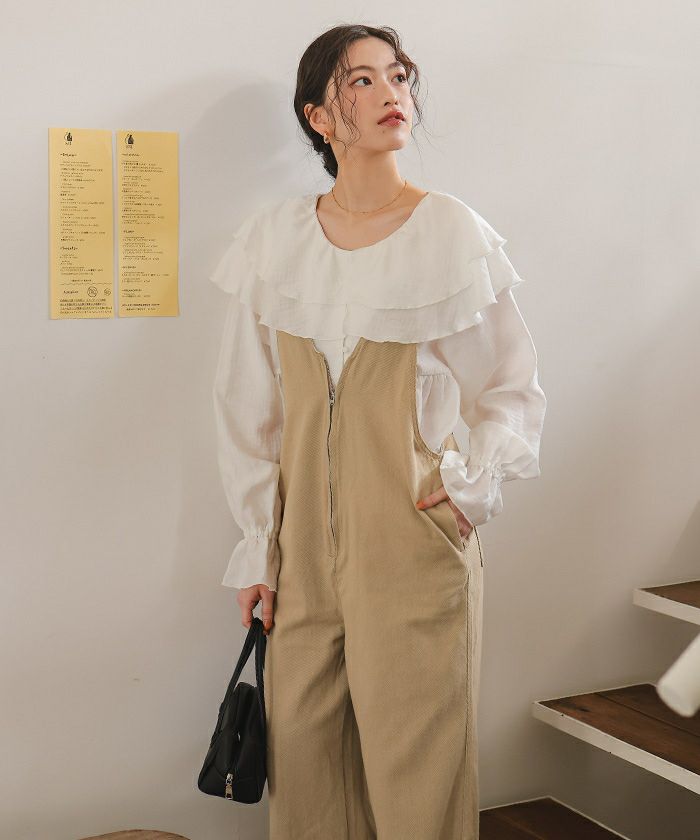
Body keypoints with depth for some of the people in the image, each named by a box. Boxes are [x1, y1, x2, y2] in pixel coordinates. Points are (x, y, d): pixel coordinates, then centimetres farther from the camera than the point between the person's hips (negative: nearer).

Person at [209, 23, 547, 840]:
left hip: (414, 536, -2)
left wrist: (472, 485, -9)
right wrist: (257, 548, 8)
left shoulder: (453, 233, -3)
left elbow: (513, 389, 5)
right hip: (304, 541, 3)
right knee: (302, 745, 8)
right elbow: (246, 406, 9)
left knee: (415, 757, 2)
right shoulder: (274, 237, 4)